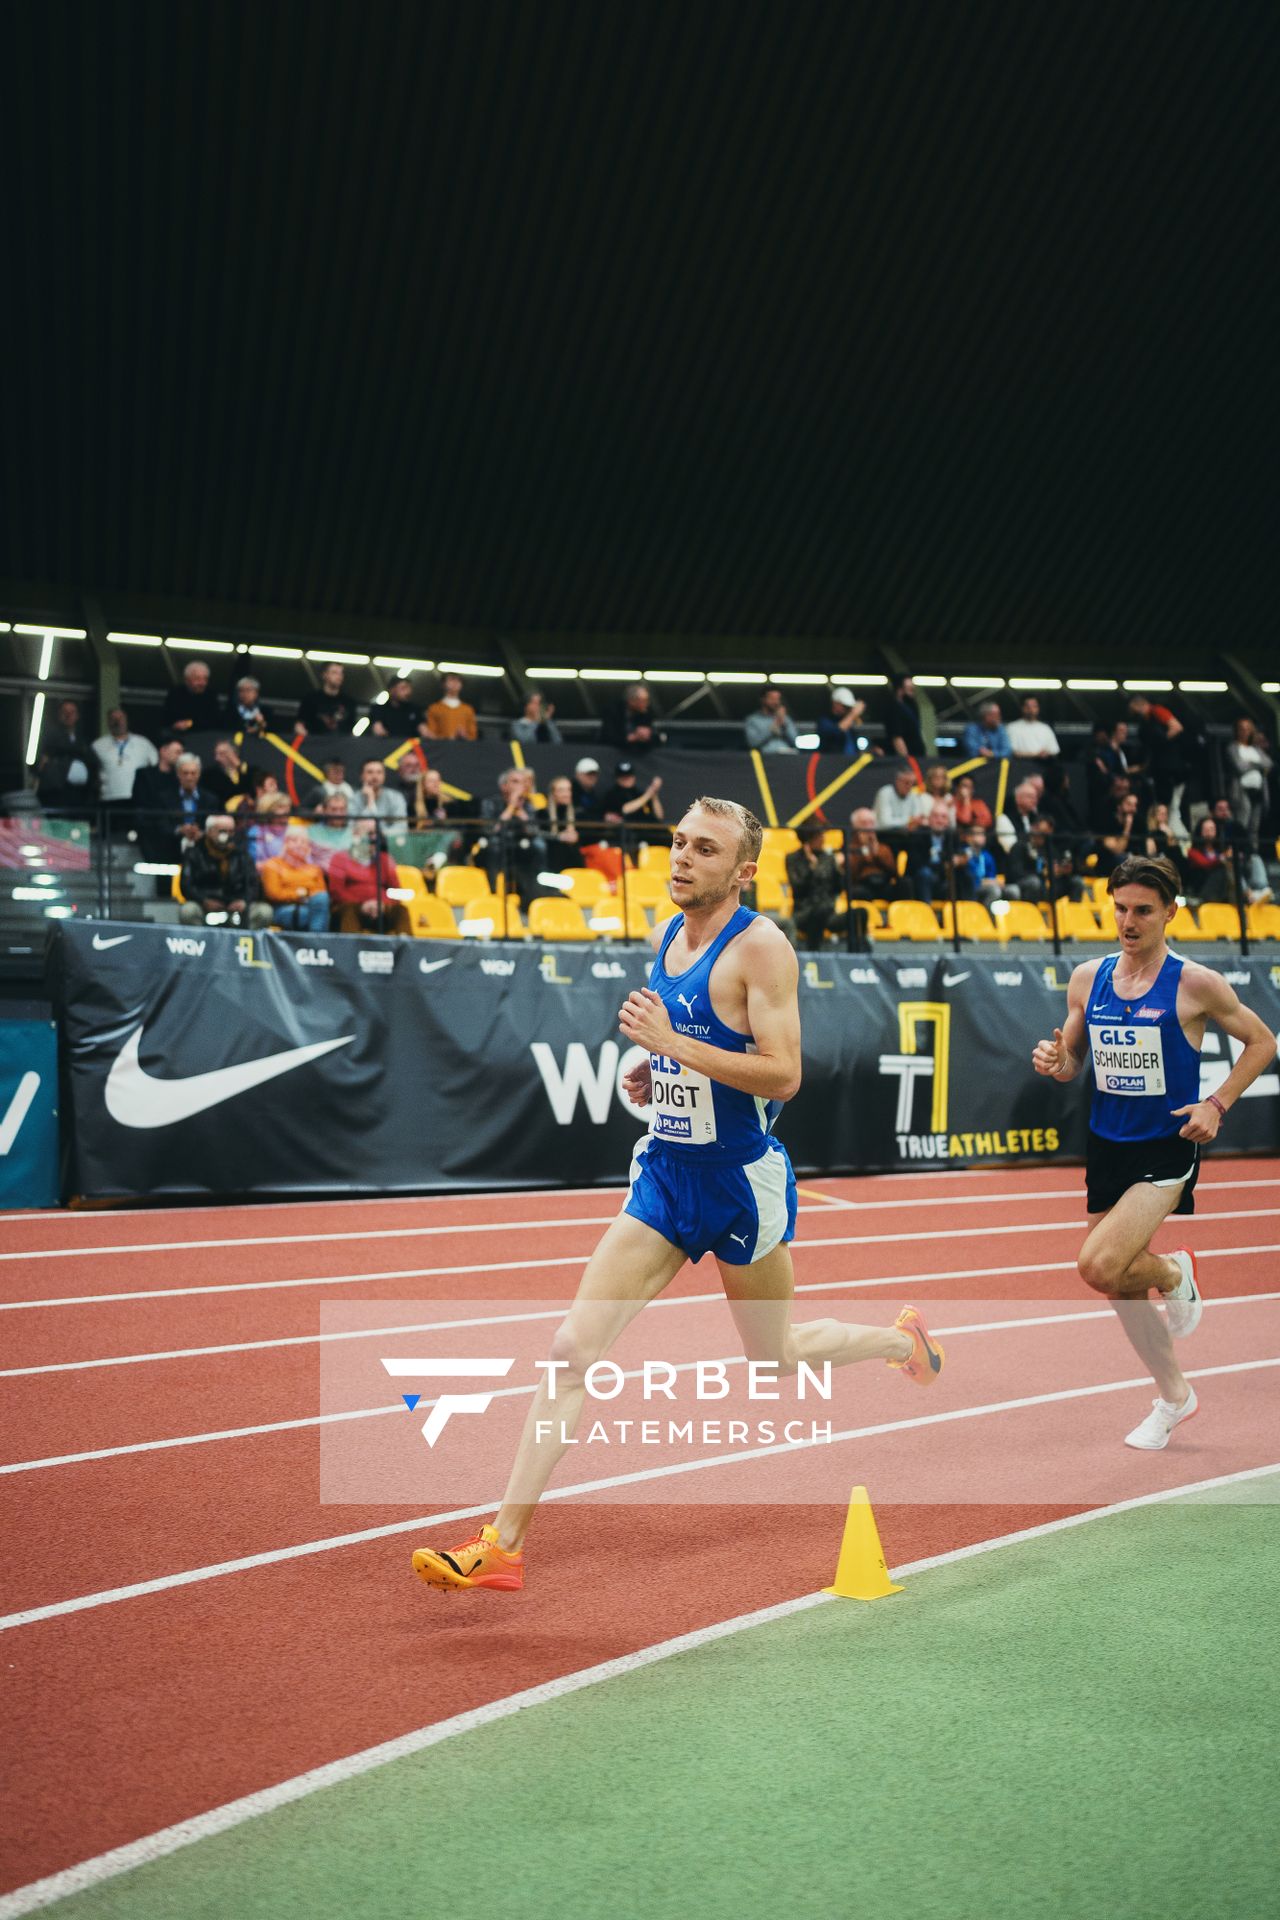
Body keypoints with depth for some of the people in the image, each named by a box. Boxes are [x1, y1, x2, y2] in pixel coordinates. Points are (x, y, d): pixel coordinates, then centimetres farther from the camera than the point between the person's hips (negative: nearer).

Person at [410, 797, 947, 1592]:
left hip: (742, 1180, -6)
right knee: (574, 1347, -5)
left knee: (777, 1356, 14)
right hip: (666, 1172, 6)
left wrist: (675, 1044, -28)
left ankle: (903, 1339, 46)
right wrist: (656, 1065, 6)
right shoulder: (667, 936, 7)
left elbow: (782, 1075, -23)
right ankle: (504, 1543, -4)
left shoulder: (760, 947, -16)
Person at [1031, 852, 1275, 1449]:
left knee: (1098, 1267, -22)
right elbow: (1074, 1062, 12)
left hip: (1166, 1149, -5)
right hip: (1106, 1147, 5)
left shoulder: (1196, 984, -10)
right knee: (1121, 1290, 12)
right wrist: (1054, 1061, -12)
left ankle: (1175, 1273, 11)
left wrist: (1217, 1104, -10)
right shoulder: (1087, 978, 3)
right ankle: (1173, 1394, 34)